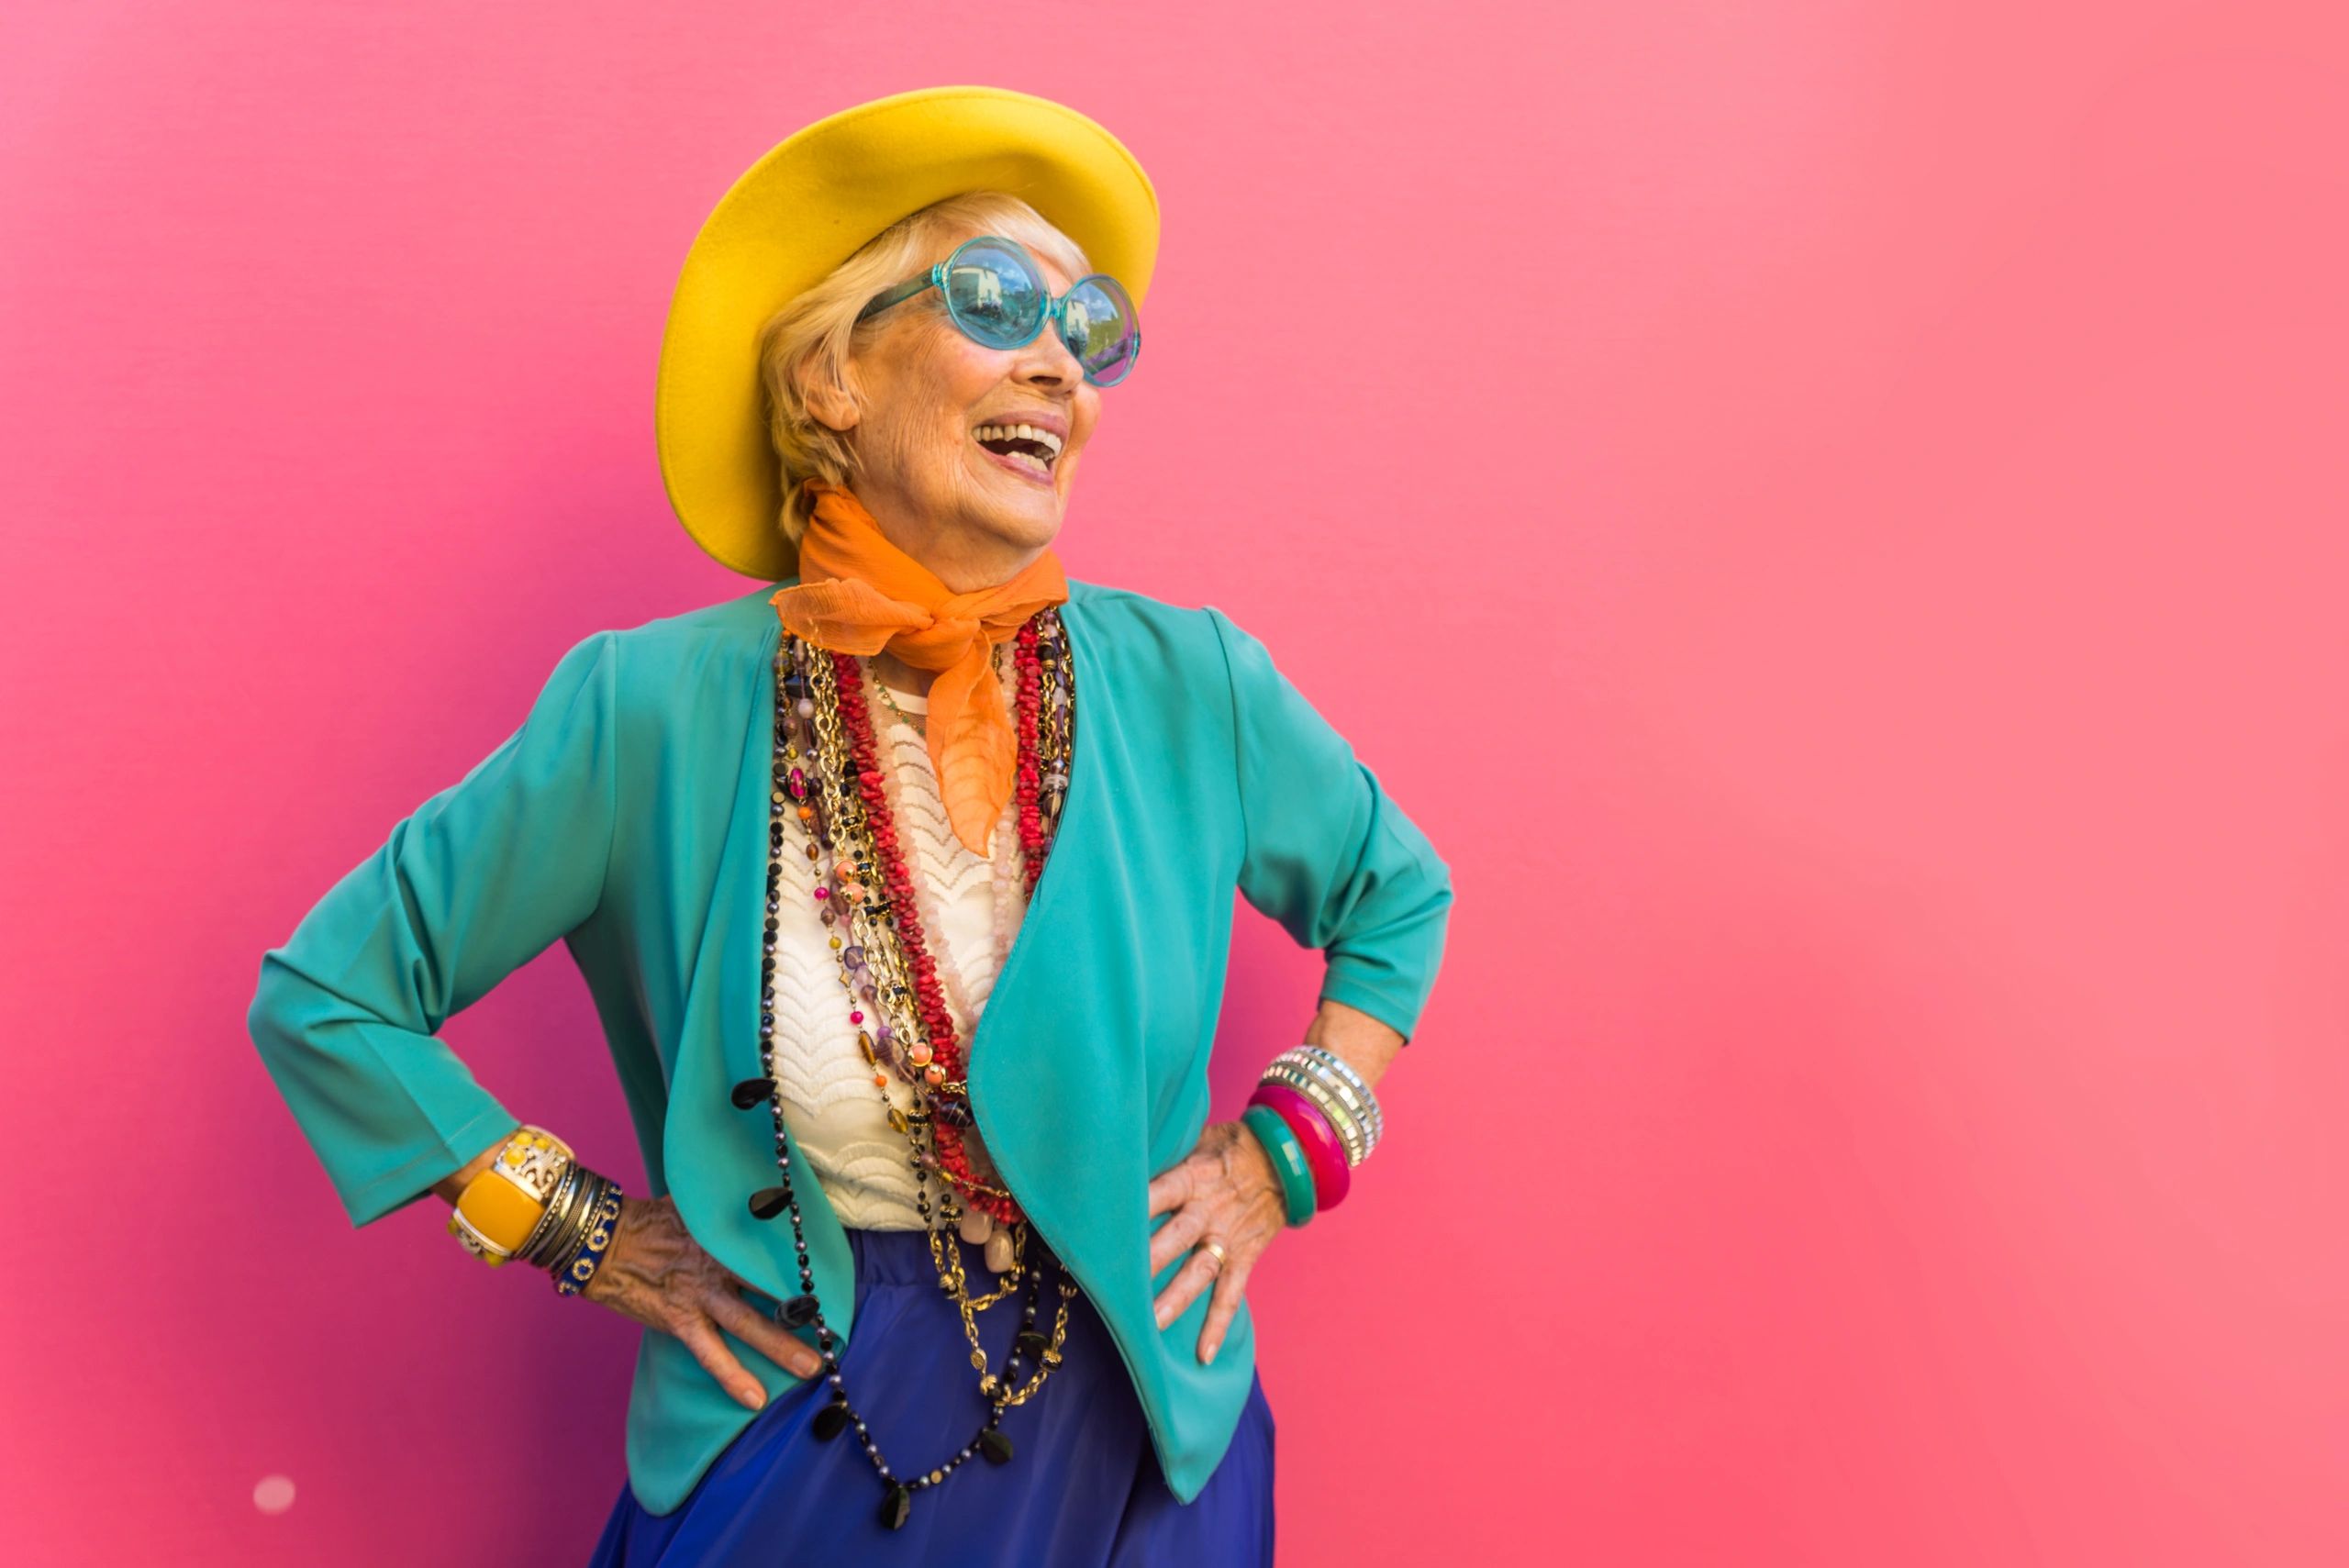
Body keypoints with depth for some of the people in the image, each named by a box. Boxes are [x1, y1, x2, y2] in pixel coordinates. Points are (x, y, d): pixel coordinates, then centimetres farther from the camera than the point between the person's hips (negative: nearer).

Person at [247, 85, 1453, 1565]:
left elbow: (1400, 893, 10)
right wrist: (586, 1232, -6)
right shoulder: (658, 709, -14)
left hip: (1141, 1442, 2)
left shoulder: (1189, 689, -10)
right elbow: (324, 995, -4)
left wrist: (1284, 1150, -2)